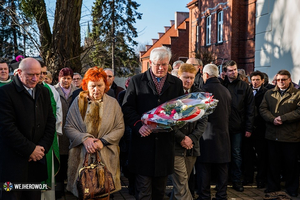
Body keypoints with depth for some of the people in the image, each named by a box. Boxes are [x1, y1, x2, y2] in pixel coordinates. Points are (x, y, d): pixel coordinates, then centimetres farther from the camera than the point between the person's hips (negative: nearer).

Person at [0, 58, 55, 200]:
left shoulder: (44, 92, 11)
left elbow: (51, 122, 10)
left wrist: (42, 147, -2)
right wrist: (30, 150, -13)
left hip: (37, 159, 5)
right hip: (14, 162, -5)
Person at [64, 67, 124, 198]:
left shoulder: (113, 103, 5)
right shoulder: (78, 102, 5)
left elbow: (120, 128, 1)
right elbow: (68, 128, 1)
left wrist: (102, 141, -12)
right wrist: (85, 139, -15)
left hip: (106, 156, 0)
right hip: (81, 155, 0)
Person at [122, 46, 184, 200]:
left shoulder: (177, 83, 10)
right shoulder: (136, 81, 4)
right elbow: (127, 108, 0)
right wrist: (138, 125, -15)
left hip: (165, 141, 3)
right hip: (143, 141, -2)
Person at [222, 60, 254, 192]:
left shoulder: (245, 87, 2)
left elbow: (250, 109, 1)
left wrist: (249, 128, -5)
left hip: (237, 127, 0)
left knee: (236, 154, 7)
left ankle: (237, 181, 17)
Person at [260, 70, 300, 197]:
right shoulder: (269, 94, 11)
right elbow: (262, 109, 3)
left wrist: (283, 118, -17)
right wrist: (273, 119, -13)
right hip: (272, 134, 3)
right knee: (273, 162, 13)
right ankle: (273, 185, 27)